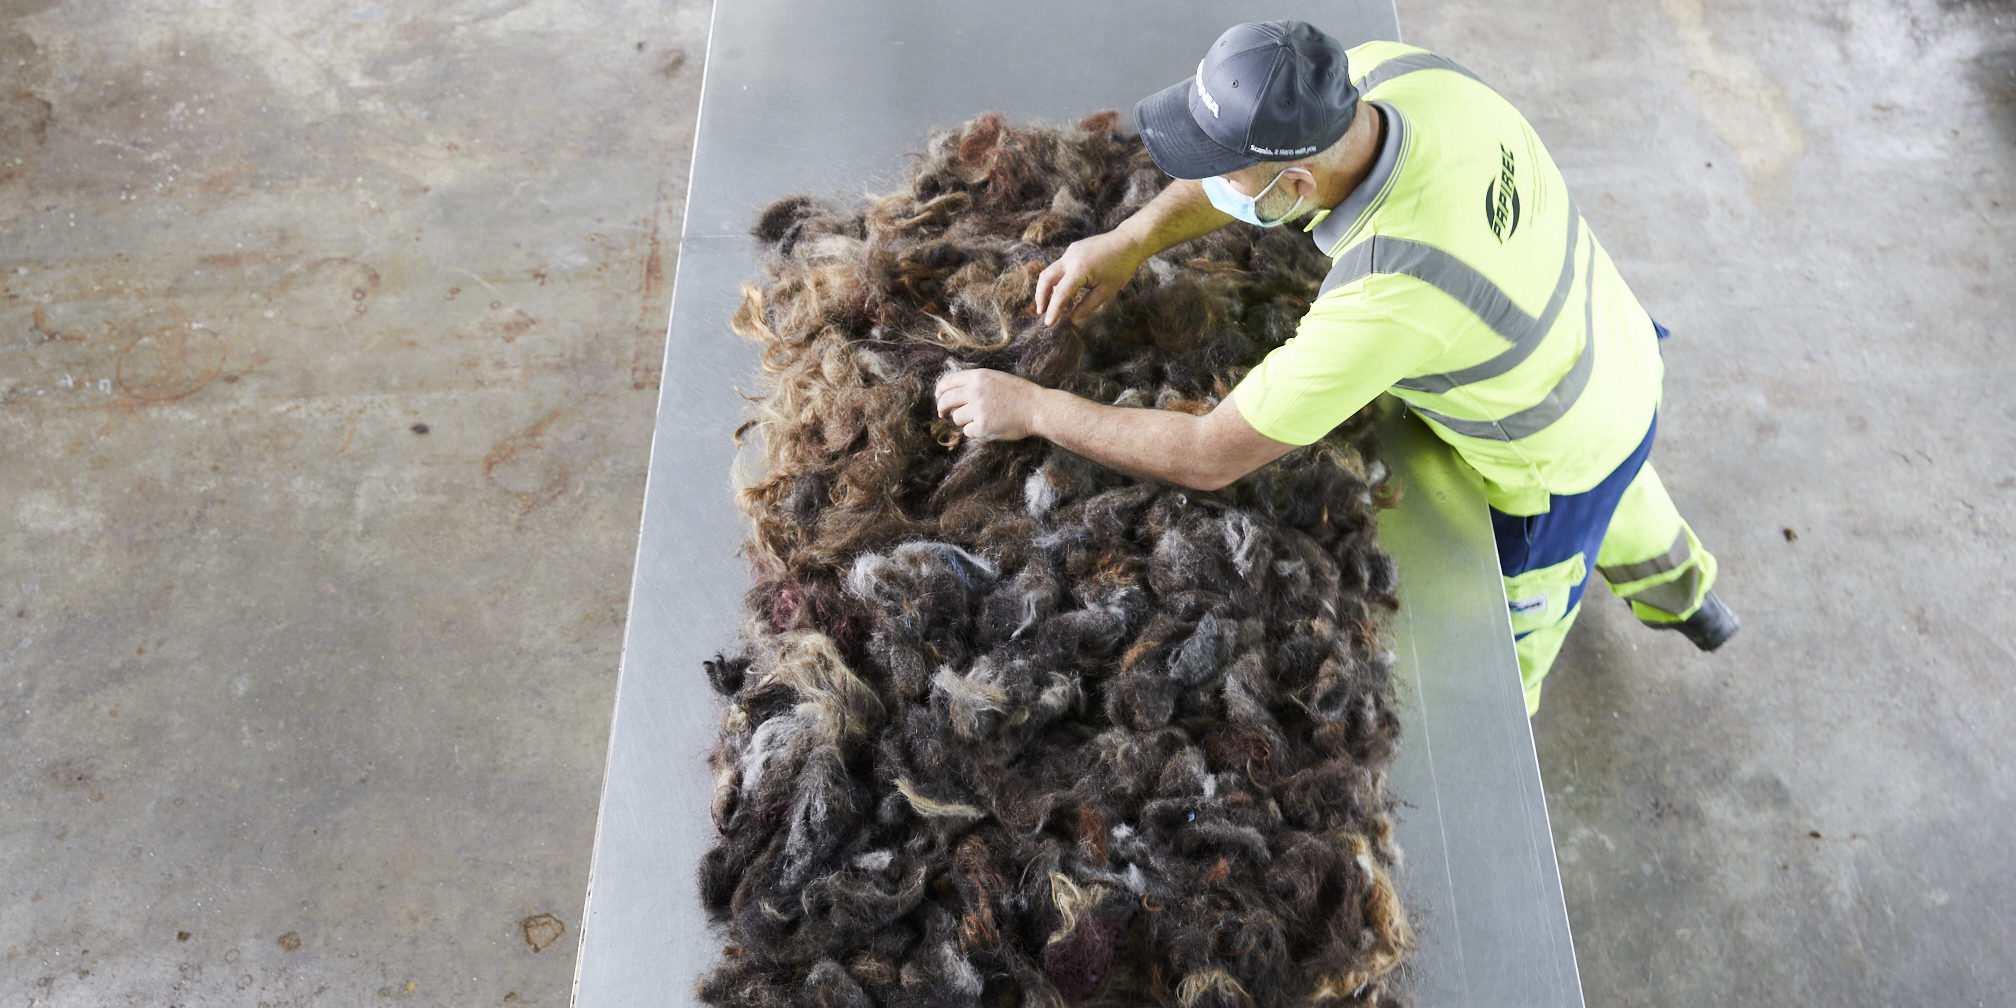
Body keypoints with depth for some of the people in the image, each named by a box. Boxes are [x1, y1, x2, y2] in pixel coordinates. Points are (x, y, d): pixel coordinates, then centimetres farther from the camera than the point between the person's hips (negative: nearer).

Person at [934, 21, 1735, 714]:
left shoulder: (1384, 300, -47)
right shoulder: (1388, 70, -26)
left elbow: (1209, 458, -37)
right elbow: (1265, 146, -5)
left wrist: (1029, 409, -28)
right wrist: (1131, 240, -16)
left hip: (1555, 463, -7)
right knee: (1616, 500, 40)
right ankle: (1684, 596, 74)